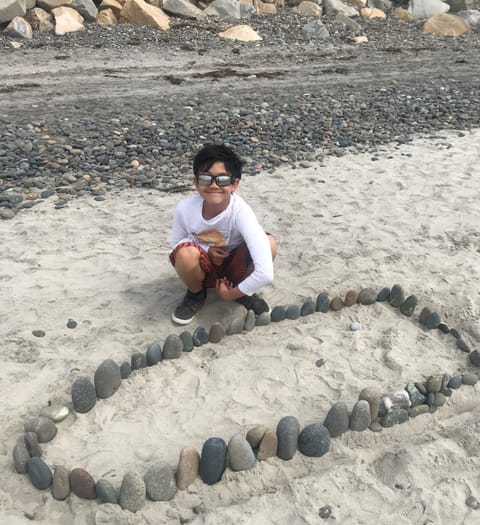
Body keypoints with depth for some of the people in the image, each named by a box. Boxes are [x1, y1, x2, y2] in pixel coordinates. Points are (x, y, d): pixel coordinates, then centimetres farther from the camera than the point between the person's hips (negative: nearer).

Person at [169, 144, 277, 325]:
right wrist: (206, 250, -21)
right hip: (203, 268, 1)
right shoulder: (185, 208, -23)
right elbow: (175, 244, -2)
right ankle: (196, 294, 1)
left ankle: (244, 294, 0)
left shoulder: (240, 211, -32)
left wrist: (231, 294, -26)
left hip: (234, 267, -1)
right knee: (186, 252, -34)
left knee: (269, 243, -30)